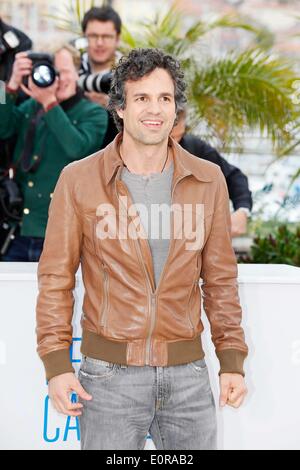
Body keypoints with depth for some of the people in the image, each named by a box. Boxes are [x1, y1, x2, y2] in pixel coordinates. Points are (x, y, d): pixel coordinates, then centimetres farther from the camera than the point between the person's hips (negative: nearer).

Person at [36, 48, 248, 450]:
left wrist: (233, 361, 3)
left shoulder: (208, 180, 3)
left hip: (187, 373, 2)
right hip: (109, 374, -2)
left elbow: (220, 278, 7)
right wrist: (57, 364, -7)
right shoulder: (79, 180, -4)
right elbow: (56, 278, -1)